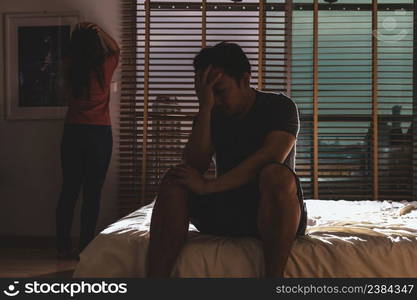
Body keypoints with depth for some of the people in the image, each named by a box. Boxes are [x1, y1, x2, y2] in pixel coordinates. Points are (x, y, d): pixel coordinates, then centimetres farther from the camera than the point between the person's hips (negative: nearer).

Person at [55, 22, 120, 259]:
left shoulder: (70, 67, 0)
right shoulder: (104, 67, -7)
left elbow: (74, 54, 24)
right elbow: (116, 49, 14)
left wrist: (80, 34, 15)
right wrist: (100, 32, 6)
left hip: (73, 133, 3)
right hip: (100, 134, -3)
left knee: (69, 190, 8)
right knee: (92, 193, 1)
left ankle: (63, 246, 12)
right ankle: (85, 247, 2)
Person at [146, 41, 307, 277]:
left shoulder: (279, 106, -2)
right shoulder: (212, 115, 10)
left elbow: (270, 157, -21)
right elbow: (195, 166, -6)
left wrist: (208, 186, -26)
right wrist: (205, 107, -13)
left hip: (270, 211, -4)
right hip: (225, 213, 4)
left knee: (276, 175, -35)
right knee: (174, 179, -19)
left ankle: (273, 276, -38)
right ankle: (156, 277, -32)